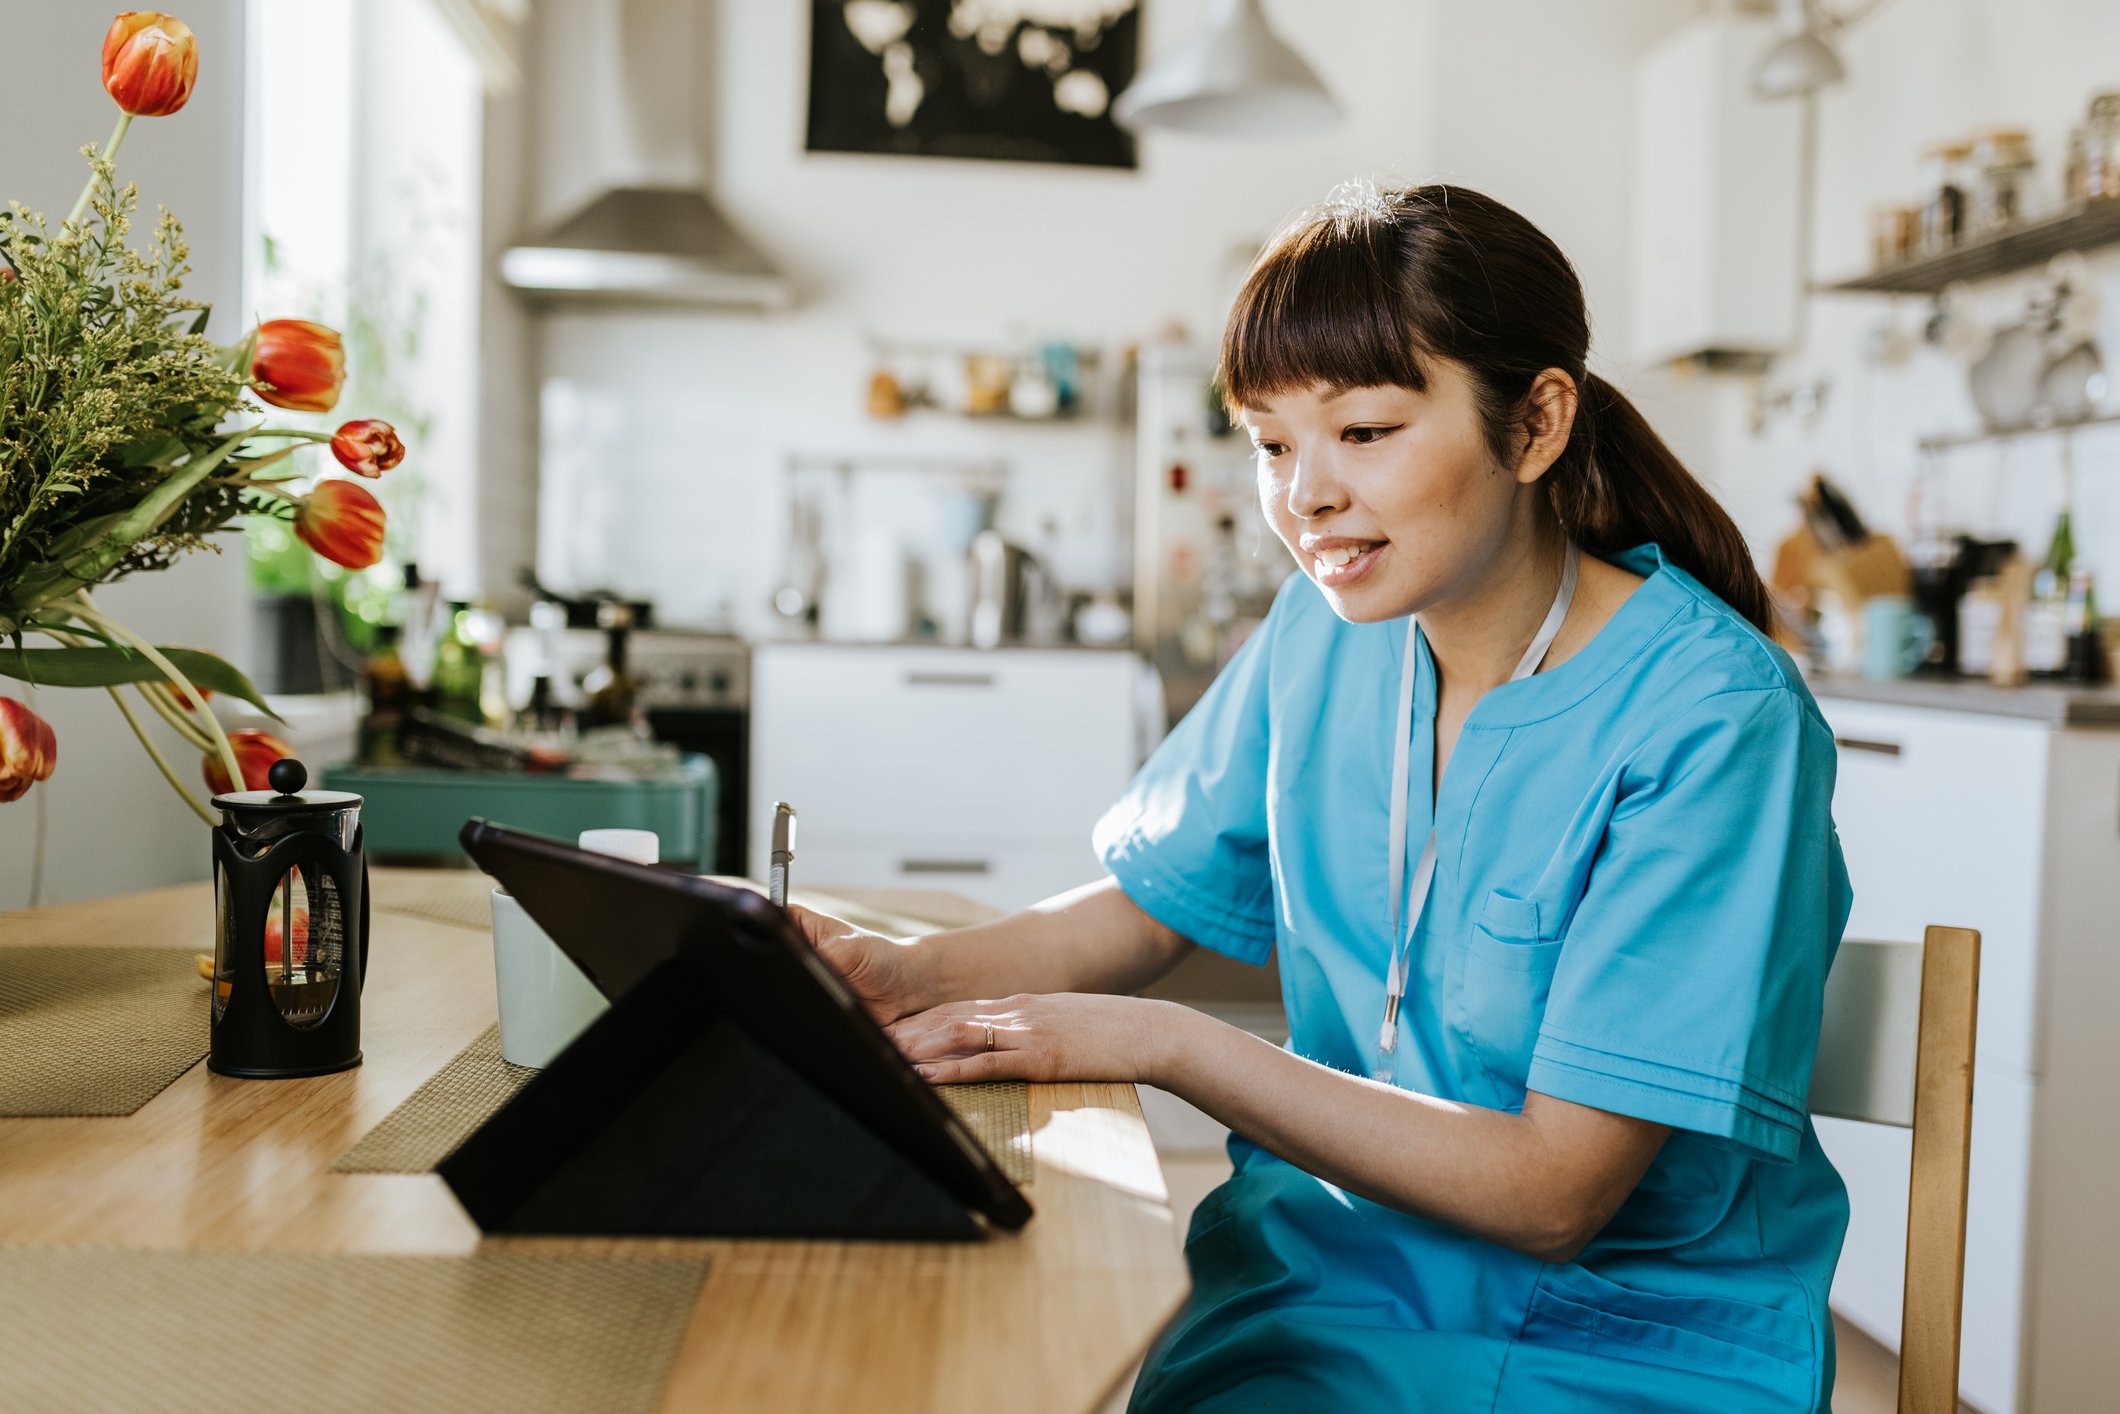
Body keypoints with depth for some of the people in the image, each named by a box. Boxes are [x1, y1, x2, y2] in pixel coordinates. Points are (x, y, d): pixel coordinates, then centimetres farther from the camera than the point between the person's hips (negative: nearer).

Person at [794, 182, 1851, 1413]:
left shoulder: (1715, 719, -19)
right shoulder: (1329, 625, 0)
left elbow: (1556, 1191, -20)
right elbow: (1147, 906, 9)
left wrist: (1167, 1044, -23)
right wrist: (912, 974, -10)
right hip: (1326, 1259, 5)